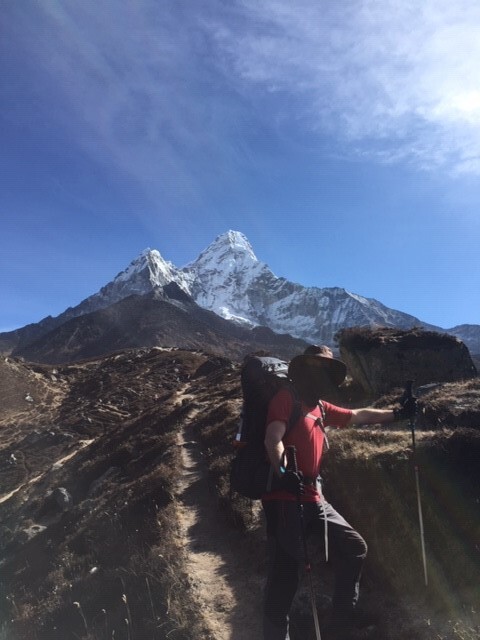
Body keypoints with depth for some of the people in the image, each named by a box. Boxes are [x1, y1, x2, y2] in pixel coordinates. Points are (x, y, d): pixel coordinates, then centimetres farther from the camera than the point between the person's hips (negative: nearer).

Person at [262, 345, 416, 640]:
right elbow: (273, 437, -19)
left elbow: (358, 416, 31)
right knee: (286, 572, -8)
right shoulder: (287, 398, -5)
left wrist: (397, 414, 35)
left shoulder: (321, 408, 18)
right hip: (285, 497, -9)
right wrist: (283, 471, -37)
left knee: (354, 548, 11)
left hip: (314, 497, 9)